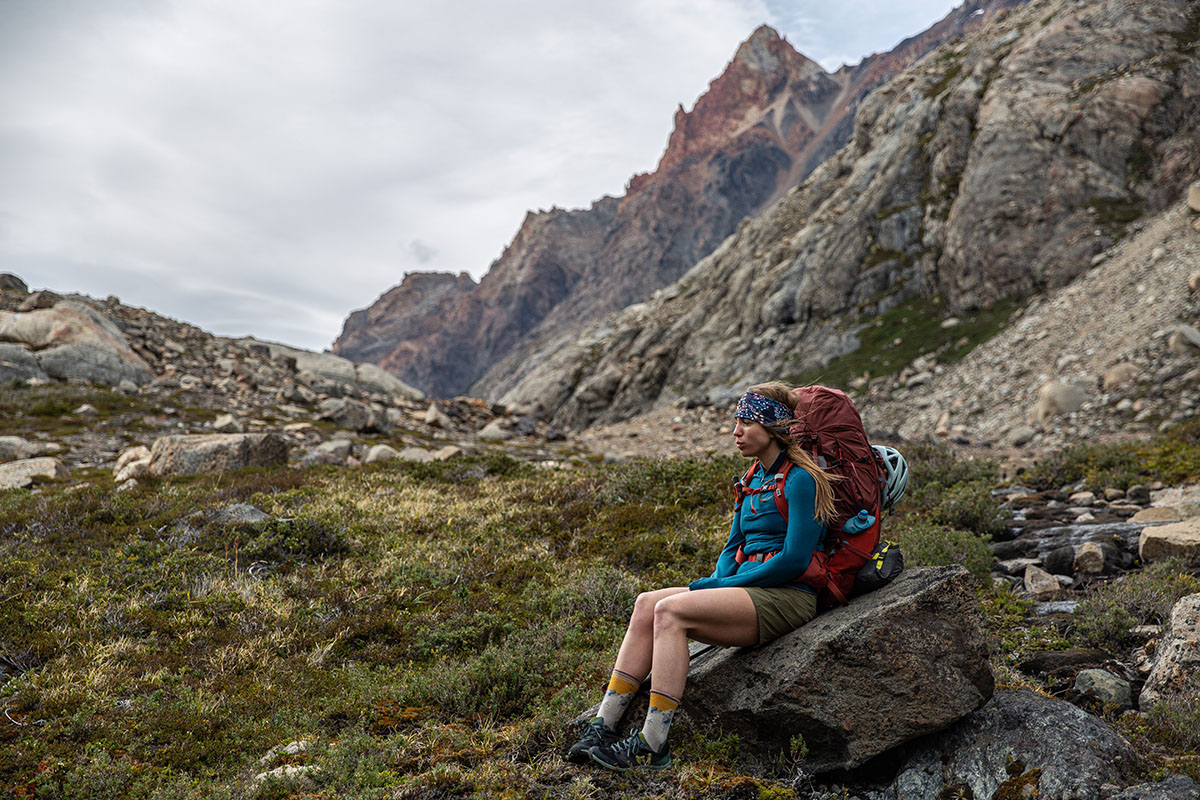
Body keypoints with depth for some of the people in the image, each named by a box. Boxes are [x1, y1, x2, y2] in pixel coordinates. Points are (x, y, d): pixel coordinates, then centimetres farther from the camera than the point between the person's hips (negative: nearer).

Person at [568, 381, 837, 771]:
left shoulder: (800, 480, -9)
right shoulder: (754, 479, 18)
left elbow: (794, 560, -16)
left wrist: (723, 584, -12)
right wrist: (718, 582, -1)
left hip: (786, 598, -8)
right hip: (748, 591, 8)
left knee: (672, 611, -26)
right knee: (647, 603, -11)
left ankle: (653, 744, -25)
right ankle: (602, 726, -15)